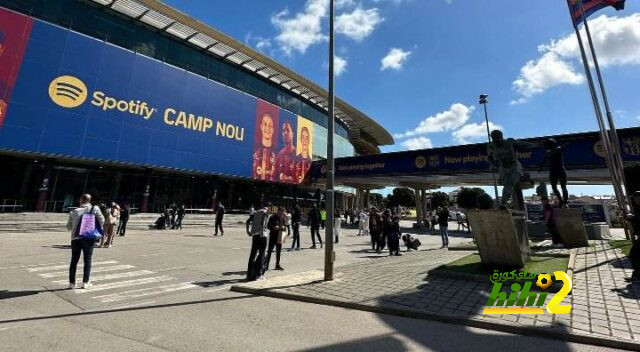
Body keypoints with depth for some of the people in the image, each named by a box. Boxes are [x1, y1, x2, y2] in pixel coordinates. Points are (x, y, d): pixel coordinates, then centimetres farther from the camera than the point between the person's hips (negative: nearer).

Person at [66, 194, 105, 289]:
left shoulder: (73, 212, 6)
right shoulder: (94, 209, -2)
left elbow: (68, 227, 7)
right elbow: (102, 220, -9)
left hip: (75, 238, 2)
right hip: (88, 238, -2)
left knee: (74, 260, 12)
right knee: (87, 260, 7)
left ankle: (72, 282, 17)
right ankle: (86, 282, 9)